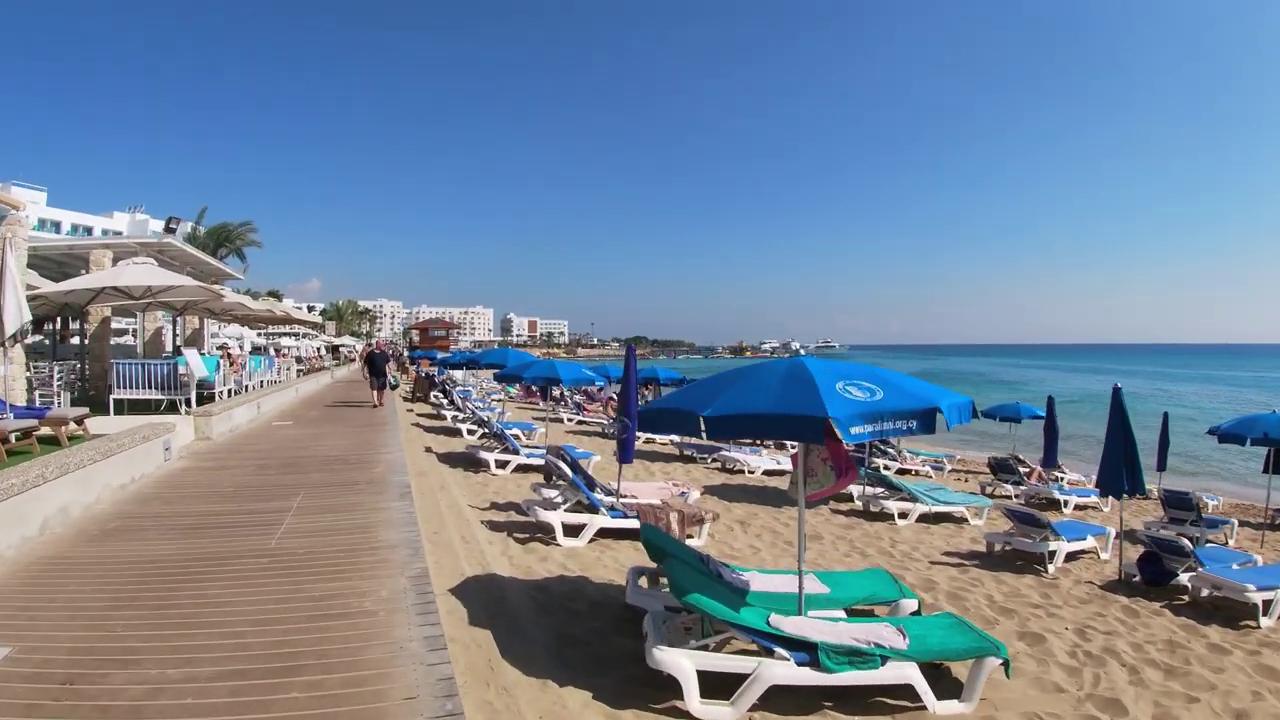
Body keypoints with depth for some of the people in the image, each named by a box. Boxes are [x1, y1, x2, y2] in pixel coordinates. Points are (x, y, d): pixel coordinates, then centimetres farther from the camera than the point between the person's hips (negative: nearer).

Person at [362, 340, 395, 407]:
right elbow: (365, 364, 0)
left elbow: (388, 363, 11)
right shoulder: (370, 353, -3)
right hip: (373, 374, -3)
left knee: (381, 389, 10)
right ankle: (375, 402, -15)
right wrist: (365, 373, -3)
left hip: (382, 374, 3)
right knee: (374, 388, -11)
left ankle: (380, 401, 26)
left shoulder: (384, 353, 6)